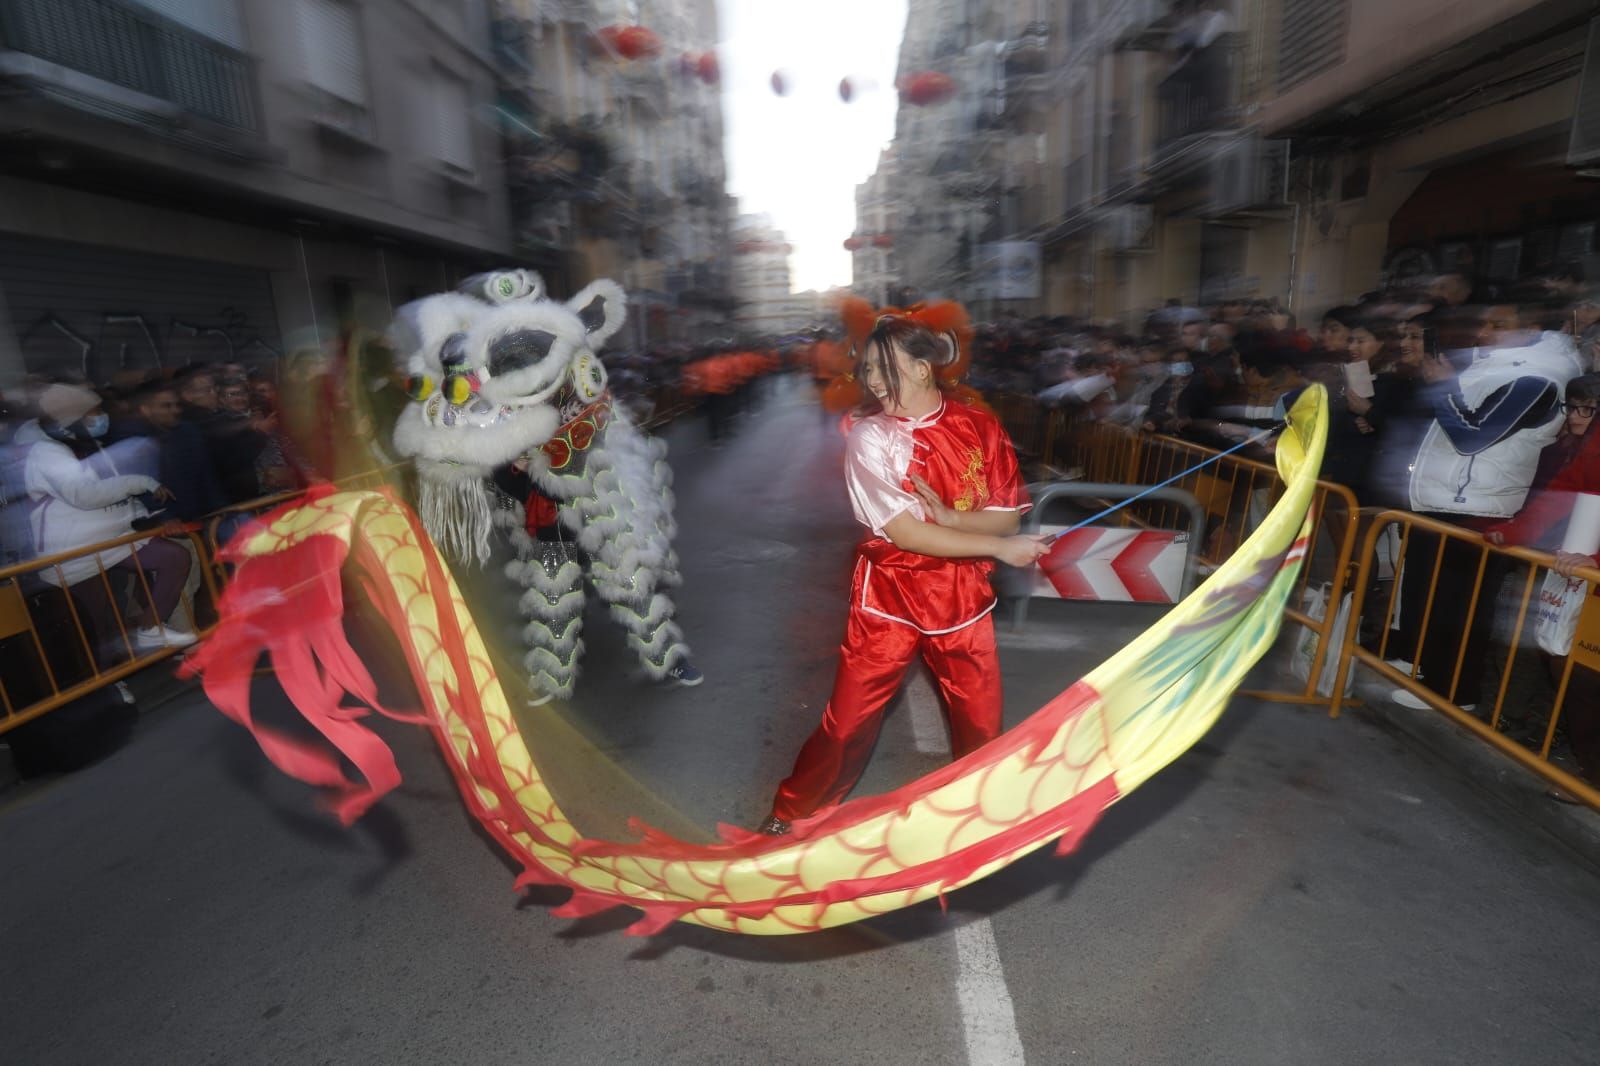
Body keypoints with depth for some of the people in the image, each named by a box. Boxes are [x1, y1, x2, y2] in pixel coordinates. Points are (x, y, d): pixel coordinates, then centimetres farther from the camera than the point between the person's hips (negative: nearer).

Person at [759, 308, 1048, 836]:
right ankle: (790, 813, 29)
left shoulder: (979, 426, -3)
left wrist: (949, 517, -21)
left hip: (962, 596, 3)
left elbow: (1008, 514, -2)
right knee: (848, 720, 5)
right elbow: (905, 533, -18)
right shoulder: (870, 436, -12)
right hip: (889, 596, -2)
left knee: (981, 724, 14)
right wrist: (1001, 547, -17)